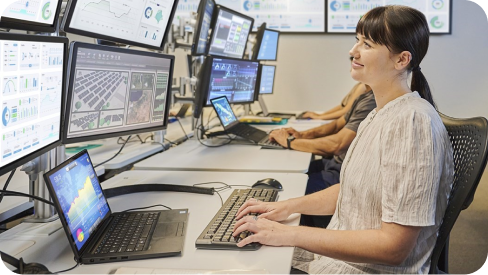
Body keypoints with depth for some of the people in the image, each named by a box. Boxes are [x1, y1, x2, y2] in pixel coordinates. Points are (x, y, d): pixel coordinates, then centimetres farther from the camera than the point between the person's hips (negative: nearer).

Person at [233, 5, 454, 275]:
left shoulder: (412, 122, -23)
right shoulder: (380, 115, 8)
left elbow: (395, 246, -25)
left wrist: (291, 235, -24)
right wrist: (288, 206, 3)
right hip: (336, 253, 8)